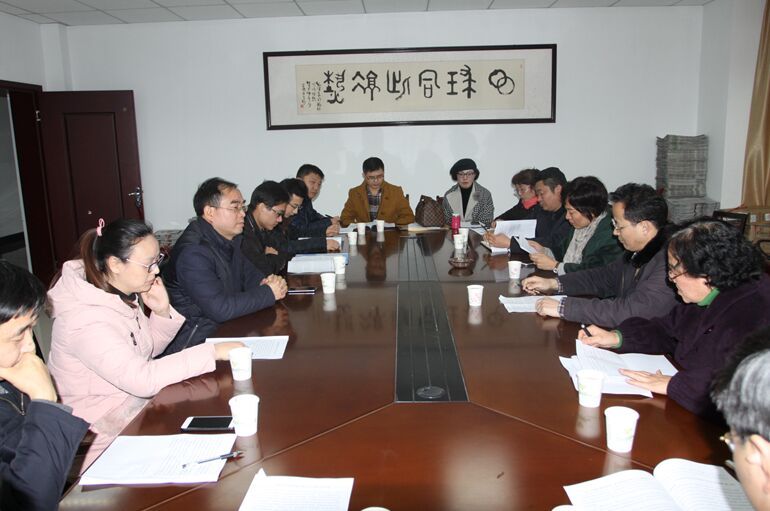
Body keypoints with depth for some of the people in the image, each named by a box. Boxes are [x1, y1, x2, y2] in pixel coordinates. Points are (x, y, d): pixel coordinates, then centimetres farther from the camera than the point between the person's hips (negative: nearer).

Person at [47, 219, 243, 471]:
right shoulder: (85, 320, -27)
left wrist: (162, 312, -8)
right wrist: (213, 352, -33)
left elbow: (148, 350, 11)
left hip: (136, 399, 8)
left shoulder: (124, 294, -1)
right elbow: (141, 379, -34)